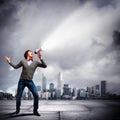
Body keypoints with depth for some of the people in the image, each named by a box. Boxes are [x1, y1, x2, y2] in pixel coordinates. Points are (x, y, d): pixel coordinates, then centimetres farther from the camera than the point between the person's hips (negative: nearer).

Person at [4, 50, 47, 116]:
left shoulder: (35, 62, 2)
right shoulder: (23, 61, 2)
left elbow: (44, 66, -6)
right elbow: (15, 66, 15)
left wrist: (41, 58, -17)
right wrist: (9, 61, 8)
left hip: (30, 82, 0)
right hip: (22, 81, 0)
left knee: (36, 95, -13)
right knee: (18, 96, 6)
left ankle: (35, 111, 0)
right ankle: (17, 109, 29)